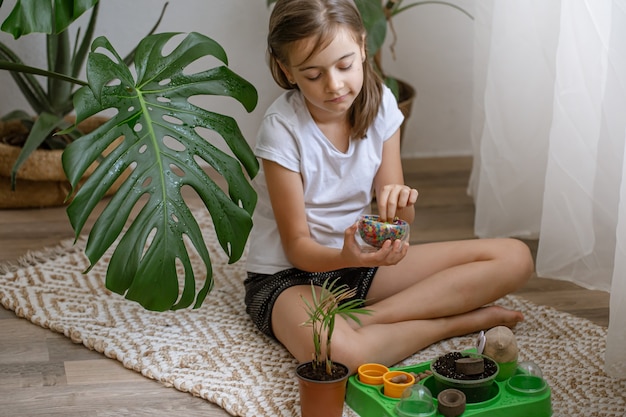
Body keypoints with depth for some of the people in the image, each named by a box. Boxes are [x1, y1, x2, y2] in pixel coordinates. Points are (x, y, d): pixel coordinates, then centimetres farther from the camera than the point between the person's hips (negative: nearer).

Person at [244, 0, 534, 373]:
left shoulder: (379, 103, -5)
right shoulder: (282, 128, -18)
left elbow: (394, 219, -1)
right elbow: (297, 247, -13)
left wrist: (398, 204, -27)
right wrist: (348, 257, -35)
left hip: (362, 260, 6)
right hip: (290, 275, -6)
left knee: (515, 258, -7)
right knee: (338, 353, -42)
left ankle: (365, 318, -17)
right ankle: (465, 320, -16)